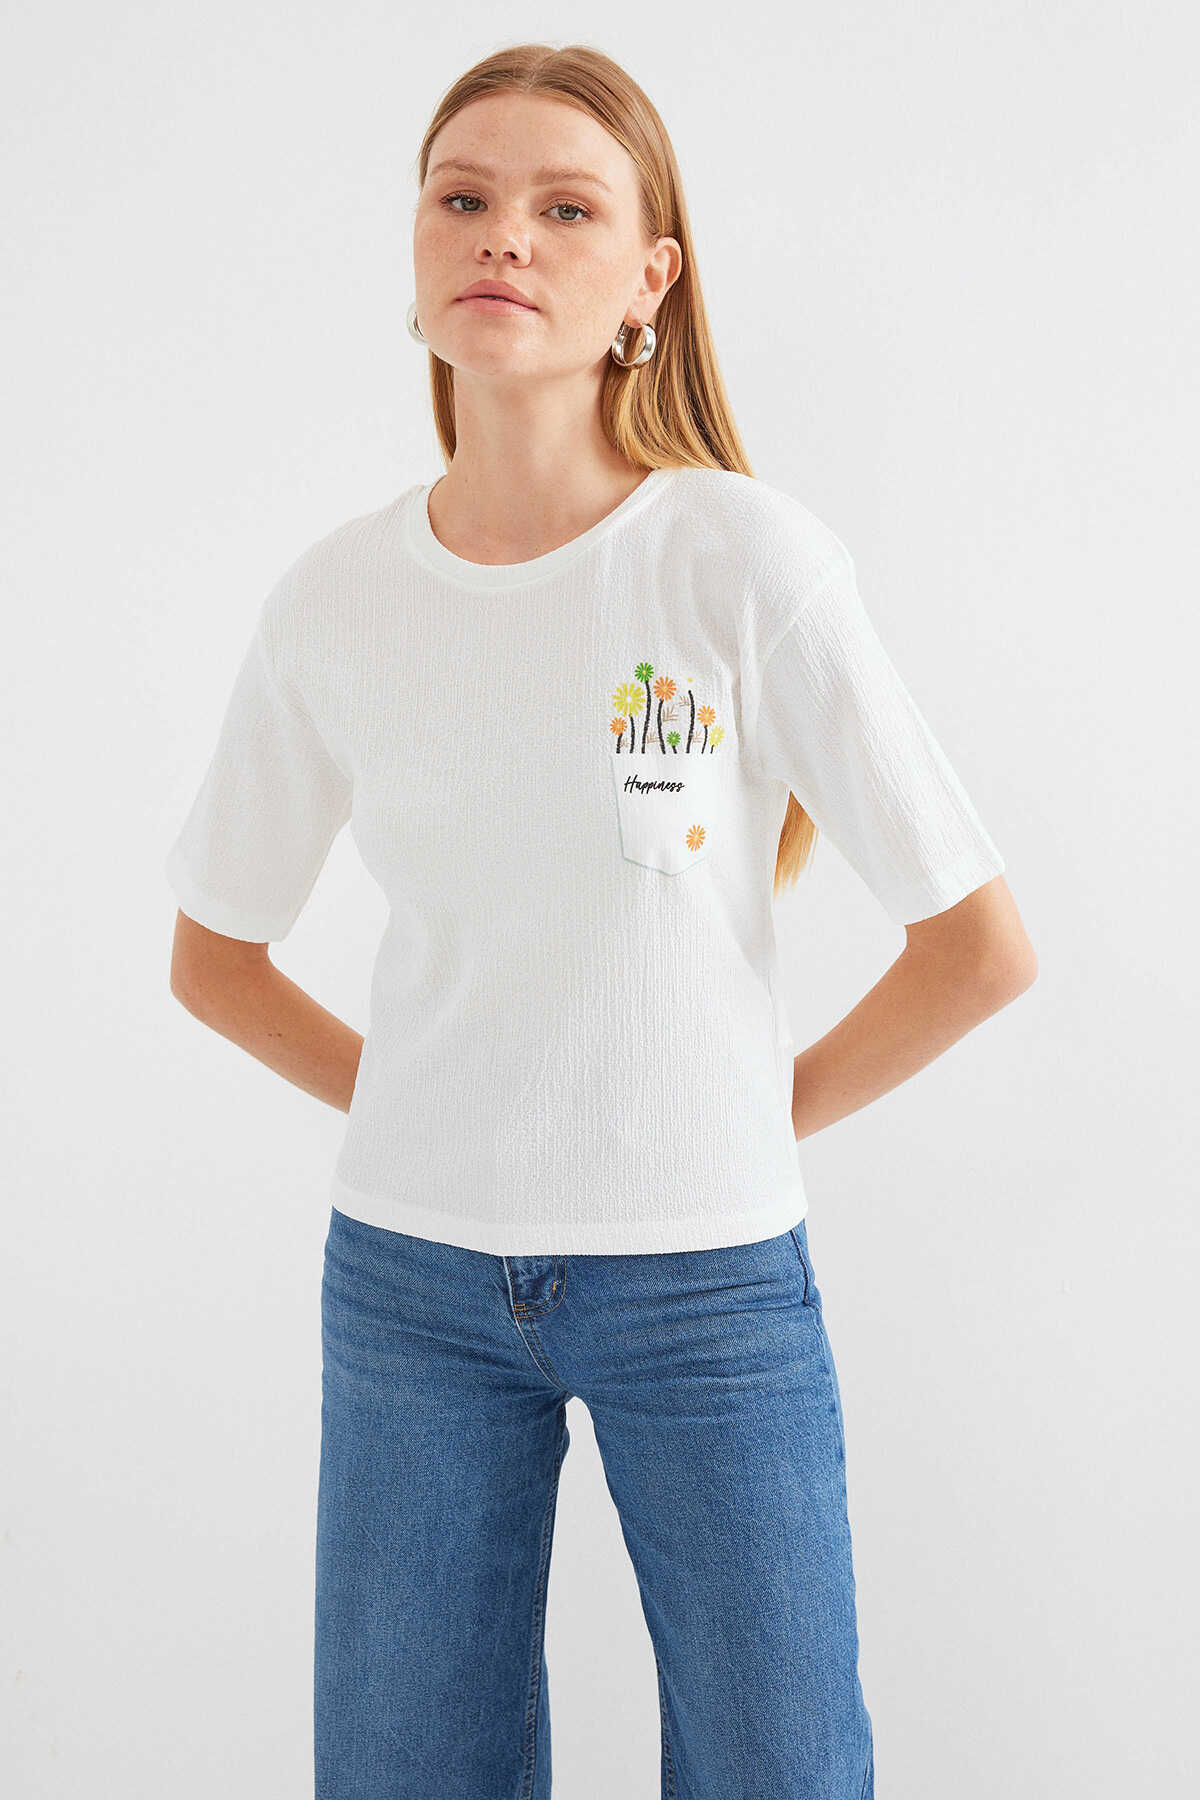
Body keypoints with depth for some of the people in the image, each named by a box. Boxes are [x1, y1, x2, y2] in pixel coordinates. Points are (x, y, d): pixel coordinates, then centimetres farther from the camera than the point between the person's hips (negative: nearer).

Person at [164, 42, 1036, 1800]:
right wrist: (407, 1106, 3)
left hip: (706, 1275, -2)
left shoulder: (751, 561, -12)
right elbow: (216, 954, 12)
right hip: (411, 1274, 3)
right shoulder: (334, 602, -3)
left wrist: (761, 1116, -2)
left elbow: (980, 944, -8)